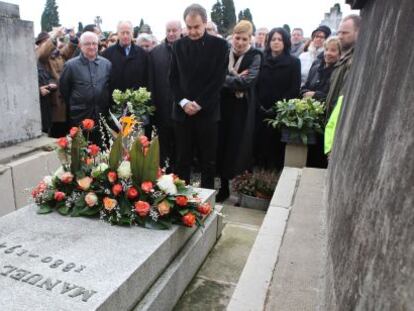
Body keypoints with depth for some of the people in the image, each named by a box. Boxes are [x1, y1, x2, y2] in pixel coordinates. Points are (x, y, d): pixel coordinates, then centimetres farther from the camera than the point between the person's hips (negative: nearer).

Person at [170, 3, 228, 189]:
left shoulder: (219, 45, 0)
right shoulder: (178, 45, 9)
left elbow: (219, 79, -6)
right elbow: (173, 78, 7)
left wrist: (199, 103, -11)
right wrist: (183, 101, -8)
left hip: (207, 111, -2)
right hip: (182, 111, 2)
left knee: (208, 160, 6)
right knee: (182, 159, 8)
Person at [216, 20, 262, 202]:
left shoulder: (255, 56, -4)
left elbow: (247, 81, -17)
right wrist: (235, 79, -17)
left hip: (242, 110, -2)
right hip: (222, 107, 3)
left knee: (239, 149, 3)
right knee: (222, 147, 5)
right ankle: (224, 187, 21)